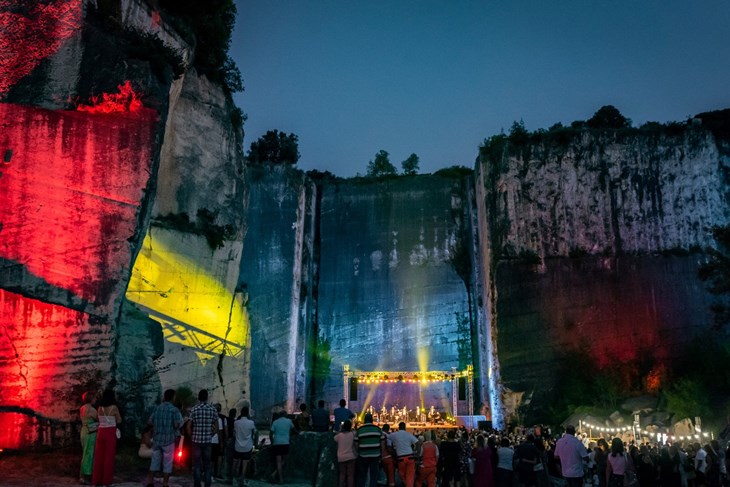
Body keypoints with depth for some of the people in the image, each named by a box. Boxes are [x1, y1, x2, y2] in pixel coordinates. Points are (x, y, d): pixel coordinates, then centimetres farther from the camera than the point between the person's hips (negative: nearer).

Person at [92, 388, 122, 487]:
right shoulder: (114, 407, -10)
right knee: (108, 456, 3)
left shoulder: (100, 408, 5)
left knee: (99, 456, 11)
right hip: (110, 433, -5)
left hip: (100, 432, 5)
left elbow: (100, 419, 12)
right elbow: (119, 421, -1)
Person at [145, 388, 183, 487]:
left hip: (157, 439, 5)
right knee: (167, 463, 5)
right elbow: (177, 425, -18)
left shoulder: (157, 408, 4)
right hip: (168, 440, -4)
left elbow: (149, 423, 2)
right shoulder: (174, 410, -11)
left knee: (154, 461, 14)